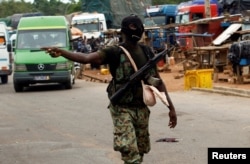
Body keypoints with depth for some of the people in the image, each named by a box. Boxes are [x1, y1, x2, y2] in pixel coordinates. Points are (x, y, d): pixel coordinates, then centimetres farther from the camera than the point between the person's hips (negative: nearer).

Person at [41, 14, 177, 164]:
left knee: (140, 150, 12)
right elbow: (86, 58, -24)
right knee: (129, 149, -18)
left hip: (142, 109, 5)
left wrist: (171, 108, 8)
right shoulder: (114, 53, -9)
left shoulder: (147, 52, 4)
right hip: (122, 109, -5)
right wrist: (62, 53, -41)